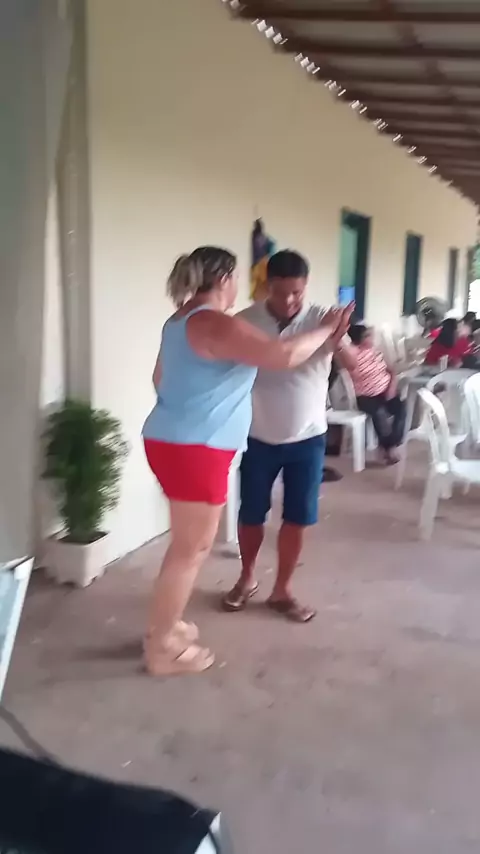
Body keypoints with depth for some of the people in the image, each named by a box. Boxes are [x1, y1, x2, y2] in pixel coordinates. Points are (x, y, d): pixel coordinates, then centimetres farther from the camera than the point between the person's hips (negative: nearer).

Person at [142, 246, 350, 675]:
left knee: (190, 544, 19)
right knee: (191, 548, 1)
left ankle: (165, 626, 30)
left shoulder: (181, 321, 14)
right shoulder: (217, 325, -19)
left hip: (173, 442, 10)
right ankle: (163, 648, 12)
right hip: (194, 450, -10)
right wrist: (325, 328, -9)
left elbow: (160, 377, 24)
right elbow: (285, 355, -25)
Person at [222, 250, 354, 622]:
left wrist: (339, 341, -47)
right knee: (251, 515, 11)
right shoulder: (246, 321, -10)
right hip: (259, 437, 1)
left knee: (297, 518, 6)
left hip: (307, 438, 0)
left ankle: (282, 590, 25)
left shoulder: (322, 319, -12)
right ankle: (247, 578, 35)